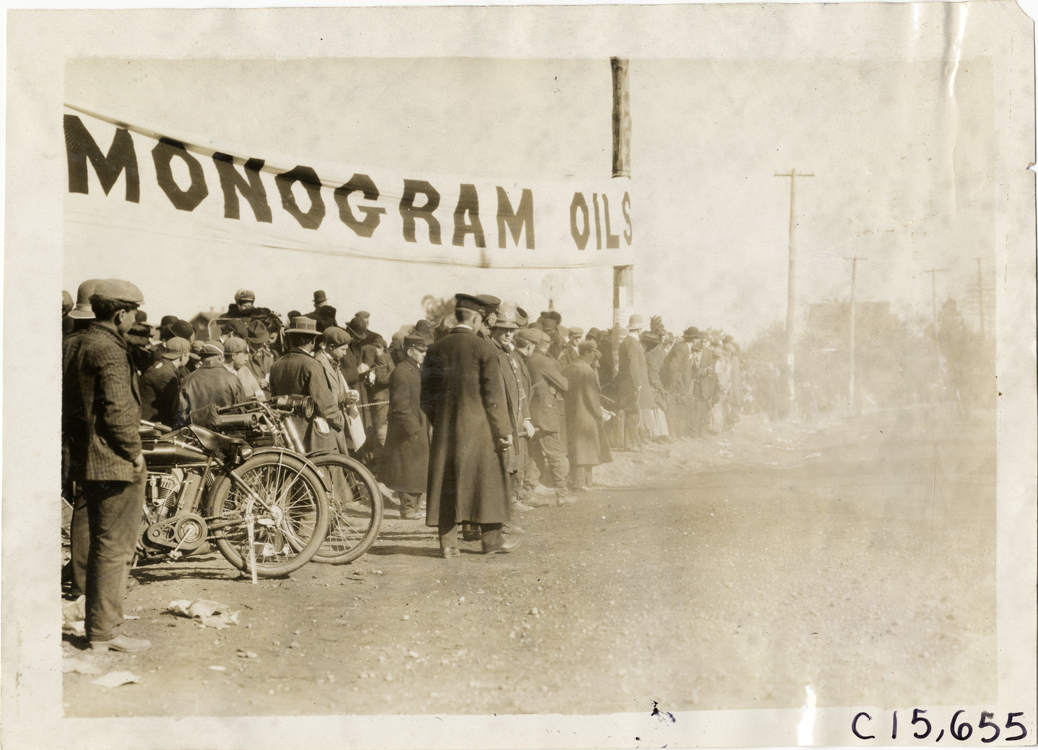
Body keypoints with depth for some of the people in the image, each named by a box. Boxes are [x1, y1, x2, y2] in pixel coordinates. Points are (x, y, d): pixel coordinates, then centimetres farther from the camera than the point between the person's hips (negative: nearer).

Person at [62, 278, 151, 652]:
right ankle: (105, 632, 3)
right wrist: (134, 452, -14)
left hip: (84, 460, 10)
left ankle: (98, 625, 25)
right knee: (114, 549, -2)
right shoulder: (109, 351, -17)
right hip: (115, 464, -10)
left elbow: (66, 403, 17)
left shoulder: (72, 345, 13)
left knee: (103, 547, 18)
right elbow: (117, 409, -24)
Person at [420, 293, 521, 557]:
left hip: (445, 428, 4)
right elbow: (493, 394, -9)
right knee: (486, 479, 7)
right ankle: (492, 539, 14)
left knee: (446, 483, 7)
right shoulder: (484, 348, -9)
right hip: (477, 427, -4)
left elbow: (427, 394, 7)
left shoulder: (435, 349, 3)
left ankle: (447, 543, 8)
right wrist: (504, 430, -3)